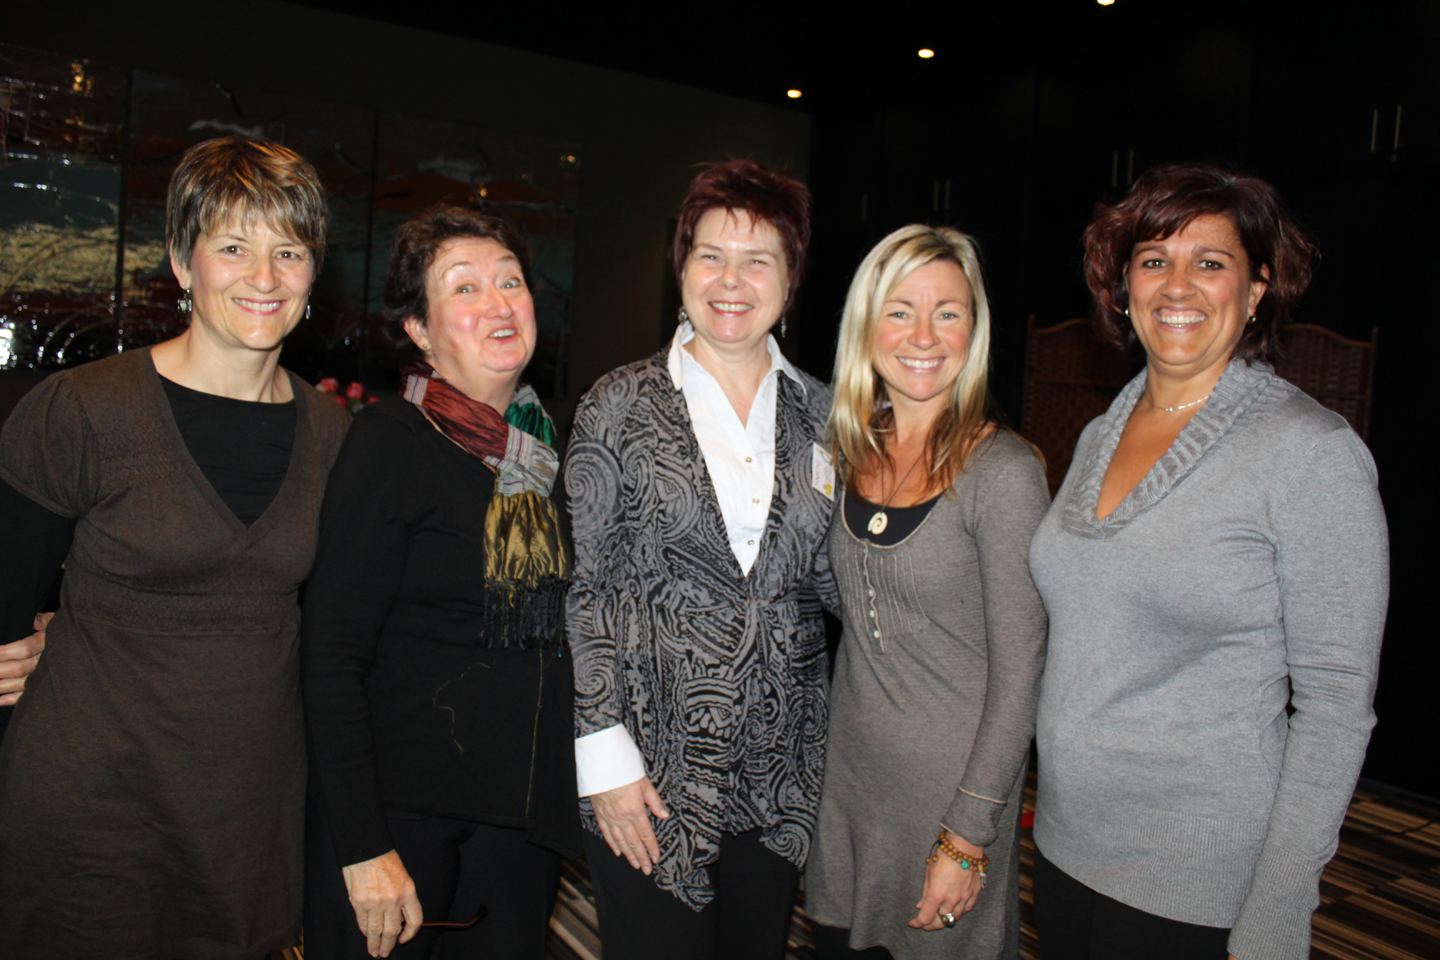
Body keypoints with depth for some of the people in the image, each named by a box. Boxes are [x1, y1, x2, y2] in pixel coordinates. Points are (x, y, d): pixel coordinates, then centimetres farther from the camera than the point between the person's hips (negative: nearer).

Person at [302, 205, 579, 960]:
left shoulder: (545, 441, 5)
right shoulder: (390, 441, -13)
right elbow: (332, 656, -14)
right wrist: (362, 848, -17)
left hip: (527, 806, 5)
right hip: (400, 803, -5)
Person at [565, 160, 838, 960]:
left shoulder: (818, 413, 4)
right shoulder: (622, 405, -4)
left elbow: (833, 579, 11)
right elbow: (580, 588, -6)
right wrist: (605, 753, -10)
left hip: (780, 773, 4)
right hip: (652, 770, -3)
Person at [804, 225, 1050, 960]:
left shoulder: (1003, 471, -17)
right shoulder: (855, 452, 0)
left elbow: (1018, 671, -15)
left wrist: (967, 838, -14)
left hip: (950, 782, -5)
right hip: (847, 767, 5)